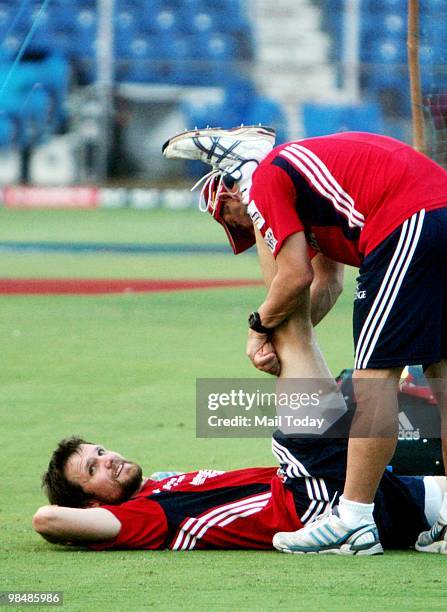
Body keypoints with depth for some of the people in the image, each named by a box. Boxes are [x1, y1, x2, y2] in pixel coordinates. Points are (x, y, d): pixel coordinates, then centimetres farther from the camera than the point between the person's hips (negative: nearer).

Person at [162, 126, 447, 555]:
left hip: (409, 228, -10)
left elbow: (297, 278, -4)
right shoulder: (300, 164, 31)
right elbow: (327, 282, 29)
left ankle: (355, 519, -7)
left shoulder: (263, 182, 3)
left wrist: (259, 325, 14)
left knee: (375, 372, -6)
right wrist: (274, 337, 20)